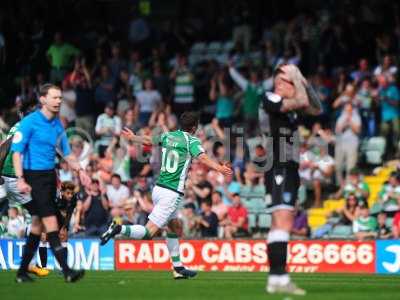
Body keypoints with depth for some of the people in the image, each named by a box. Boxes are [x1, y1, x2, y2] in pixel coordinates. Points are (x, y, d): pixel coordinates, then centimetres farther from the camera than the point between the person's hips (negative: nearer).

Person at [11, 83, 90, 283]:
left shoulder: (58, 125, 12)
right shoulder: (29, 122, -10)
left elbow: (66, 153, 19)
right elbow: (17, 152, -12)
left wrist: (79, 170, 2)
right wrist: (20, 179, -22)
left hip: (50, 176, 8)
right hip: (34, 176, -8)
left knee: (38, 223, 11)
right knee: (50, 222, -13)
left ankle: (22, 271, 20)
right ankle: (67, 271, -17)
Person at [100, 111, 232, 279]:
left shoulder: (168, 136, 11)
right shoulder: (192, 141, -7)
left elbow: (148, 140, 27)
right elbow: (202, 158, -25)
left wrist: (132, 137, 46)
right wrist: (219, 168, -37)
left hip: (158, 189, 8)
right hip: (172, 194, -8)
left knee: (175, 229, 20)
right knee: (148, 232, -10)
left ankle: (178, 268, 20)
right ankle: (119, 229, -28)